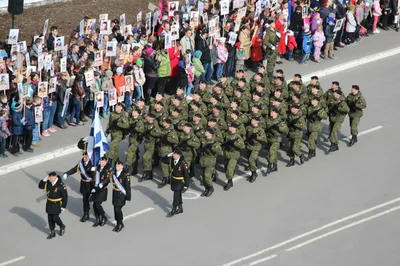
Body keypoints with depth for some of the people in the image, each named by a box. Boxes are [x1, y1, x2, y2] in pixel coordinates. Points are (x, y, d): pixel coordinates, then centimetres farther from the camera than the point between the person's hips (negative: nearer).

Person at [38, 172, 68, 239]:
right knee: (50, 218, 8)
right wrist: (44, 180, -16)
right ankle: (52, 233, 22)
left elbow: (65, 196, -16)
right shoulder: (48, 183, -7)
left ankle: (62, 226, 25)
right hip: (49, 203, 6)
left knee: (55, 218, -6)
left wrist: (63, 206, -13)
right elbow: (40, 186, 1)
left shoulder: (61, 185, -23)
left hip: (57, 204, -6)